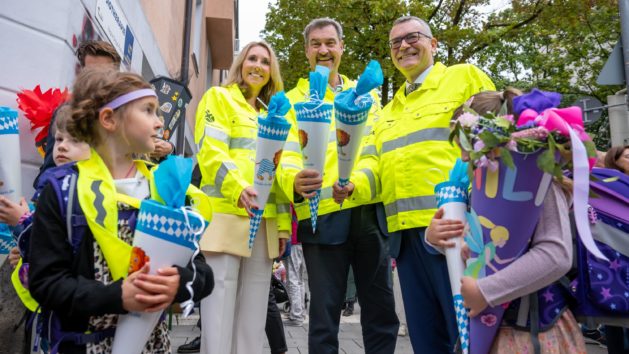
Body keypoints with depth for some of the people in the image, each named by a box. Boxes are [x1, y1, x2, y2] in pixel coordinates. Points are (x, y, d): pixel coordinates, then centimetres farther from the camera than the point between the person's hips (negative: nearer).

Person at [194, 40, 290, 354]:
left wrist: (283, 223, 12)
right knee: (220, 312, -4)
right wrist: (238, 189, -25)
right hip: (226, 215, -5)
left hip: (265, 222, 6)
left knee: (253, 319, 9)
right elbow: (210, 152, -8)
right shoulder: (218, 97, 8)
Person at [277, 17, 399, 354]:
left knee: (382, 310, 11)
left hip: (369, 211, 3)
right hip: (322, 215, -2)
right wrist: (295, 181, -28)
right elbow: (287, 156, -5)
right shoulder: (292, 101, 9)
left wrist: (360, 181, -12)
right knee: (324, 314, 4)